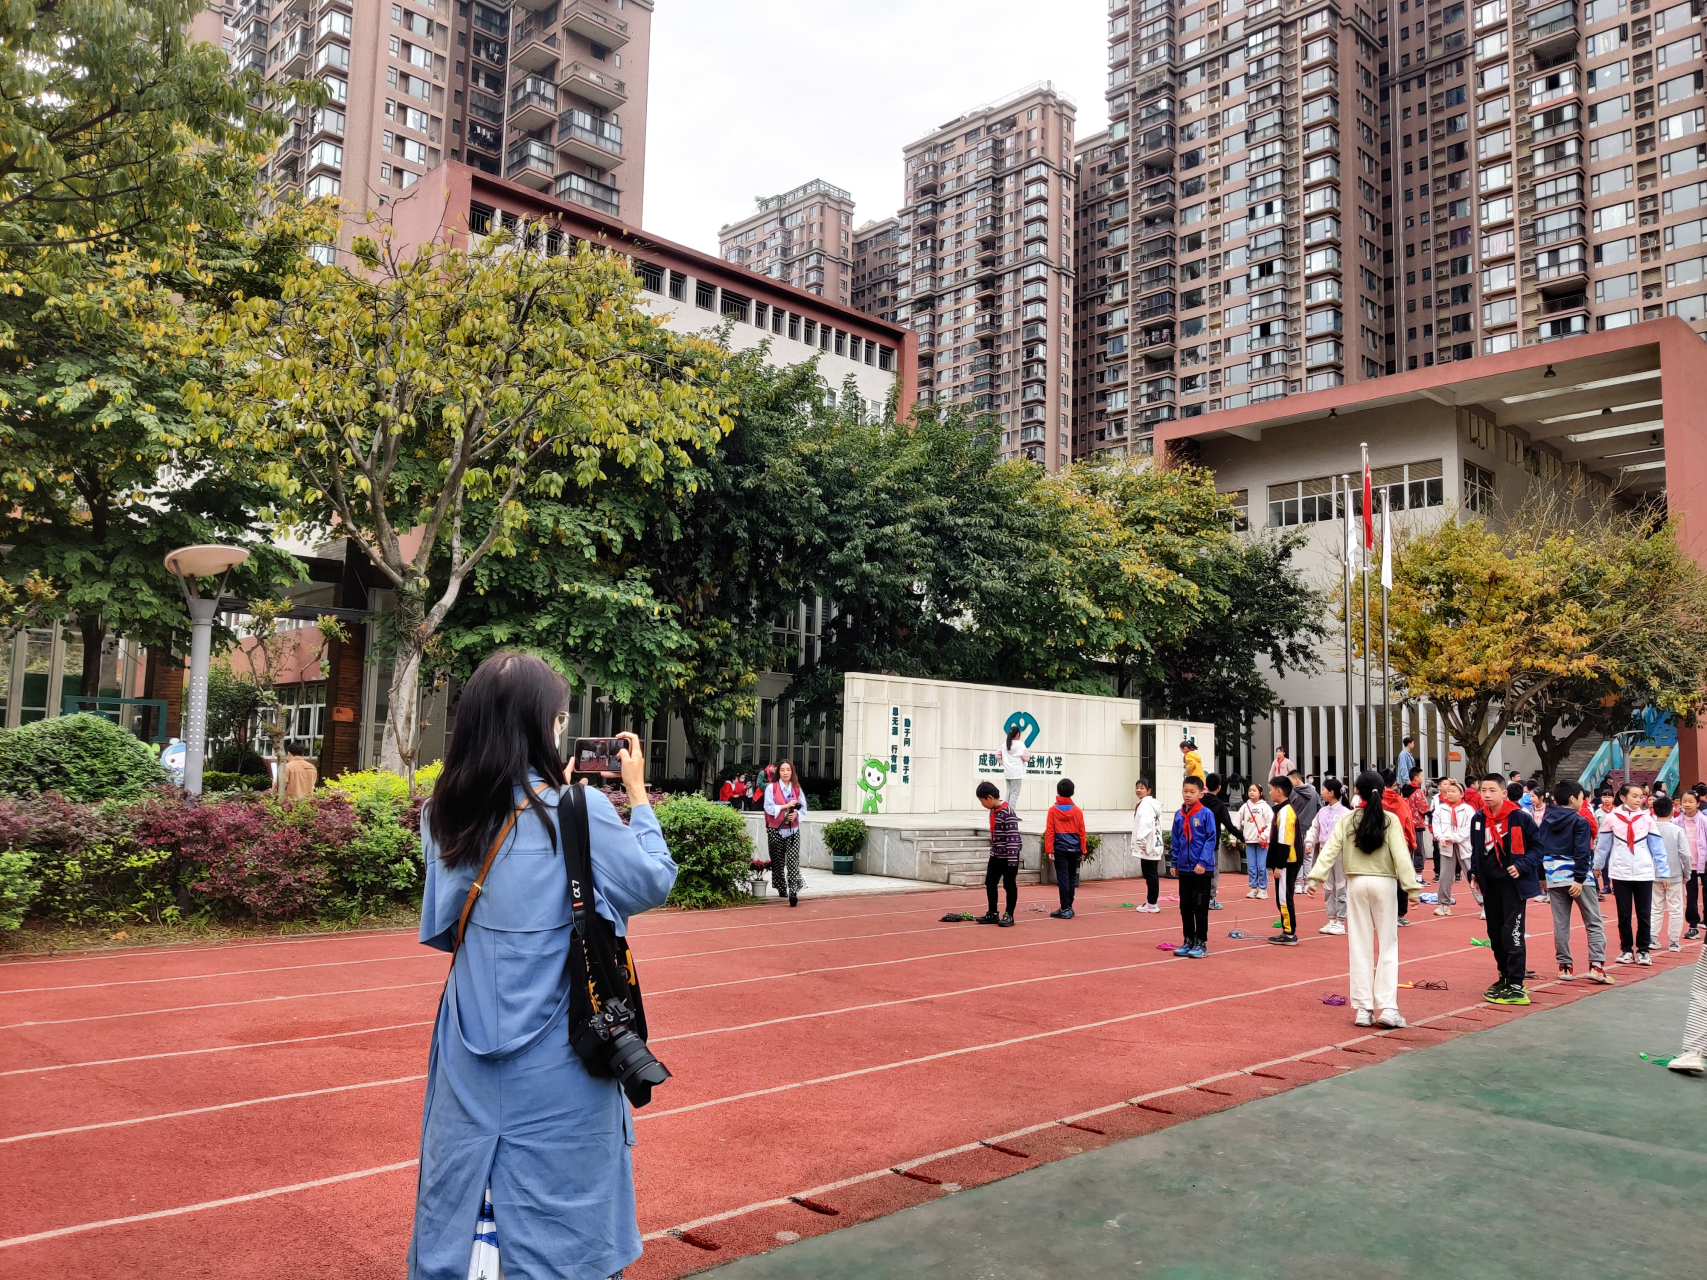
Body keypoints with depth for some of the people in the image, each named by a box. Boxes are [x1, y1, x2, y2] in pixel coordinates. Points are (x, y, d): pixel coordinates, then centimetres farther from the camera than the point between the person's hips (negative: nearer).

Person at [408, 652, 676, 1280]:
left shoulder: (448, 815, -2)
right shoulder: (581, 811, -17)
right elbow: (653, 882, -5)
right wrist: (638, 795, 6)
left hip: (472, 1051, 5)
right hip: (556, 1059, -4)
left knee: (455, 1196, 17)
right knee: (558, 1207, 10)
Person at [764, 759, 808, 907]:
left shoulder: (797, 789, 7)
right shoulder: (771, 788, -3)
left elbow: (803, 808, 7)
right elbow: (769, 808, -12)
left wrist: (796, 814, -14)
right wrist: (786, 805, -18)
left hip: (793, 830, 1)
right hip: (775, 830, -1)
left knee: (793, 862, -11)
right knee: (777, 862, 10)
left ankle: (793, 892, -17)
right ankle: (781, 889, 27)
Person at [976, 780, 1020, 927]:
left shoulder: (1008, 811, -20)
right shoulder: (993, 811, 9)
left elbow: (1013, 836, -22)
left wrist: (1012, 858, -24)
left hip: (1008, 856, -9)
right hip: (995, 855, 9)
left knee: (1009, 885, 2)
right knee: (990, 883, 11)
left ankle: (1009, 915, 11)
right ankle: (992, 914, 21)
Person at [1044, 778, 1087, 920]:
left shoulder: (1053, 810, -5)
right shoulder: (1078, 811, 1)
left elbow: (1049, 832, -7)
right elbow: (1082, 832, 4)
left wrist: (1049, 850, -4)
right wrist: (1082, 850, 13)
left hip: (1060, 848, -2)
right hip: (1074, 849, 3)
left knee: (1063, 878, -1)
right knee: (1072, 877, 12)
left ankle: (1065, 909, -4)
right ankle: (1068, 907, 18)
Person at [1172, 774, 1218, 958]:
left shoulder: (1206, 814, -9)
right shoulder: (1179, 815, 5)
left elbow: (1211, 839, -11)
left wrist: (1203, 862, -18)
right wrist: (1175, 863, 9)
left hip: (1201, 868, -5)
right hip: (1184, 868, 5)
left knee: (1200, 907, 2)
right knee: (1185, 907, 11)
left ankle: (1201, 943, 12)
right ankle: (1188, 941, 21)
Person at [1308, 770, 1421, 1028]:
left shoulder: (1347, 820, 0)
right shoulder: (1391, 820, -5)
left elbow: (1330, 850, -6)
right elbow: (1401, 855, -10)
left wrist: (1316, 877, -7)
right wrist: (1411, 886, -9)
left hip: (1356, 883, 2)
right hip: (1383, 883, -2)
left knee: (1360, 946, 7)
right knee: (1387, 945, 5)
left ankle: (1363, 1008, 9)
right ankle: (1388, 1007, -2)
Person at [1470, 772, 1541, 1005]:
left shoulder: (1519, 818, -11)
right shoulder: (1478, 820, 5)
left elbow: (1537, 846, -4)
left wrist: (1522, 866, -16)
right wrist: (1474, 873, 7)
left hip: (1513, 883, -6)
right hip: (1489, 883, 6)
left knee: (1511, 933, -10)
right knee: (1495, 933, 13)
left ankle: (1516, 987, -7)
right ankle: (1505, 978, 27)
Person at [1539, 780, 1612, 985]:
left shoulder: (1545, 820, 9)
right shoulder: (1580, 821, -8)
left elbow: (1538, 849, 10)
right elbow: (1582, 853, -15)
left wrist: (1542, 875, 14)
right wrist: (1579, 879, -17)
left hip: (1554, 876, 5)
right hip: (1576, 877, -5)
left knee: (1560, 923, 8)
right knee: (1594, 923, 3)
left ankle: (1565, 966, 9)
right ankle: (1596, 966, -4)